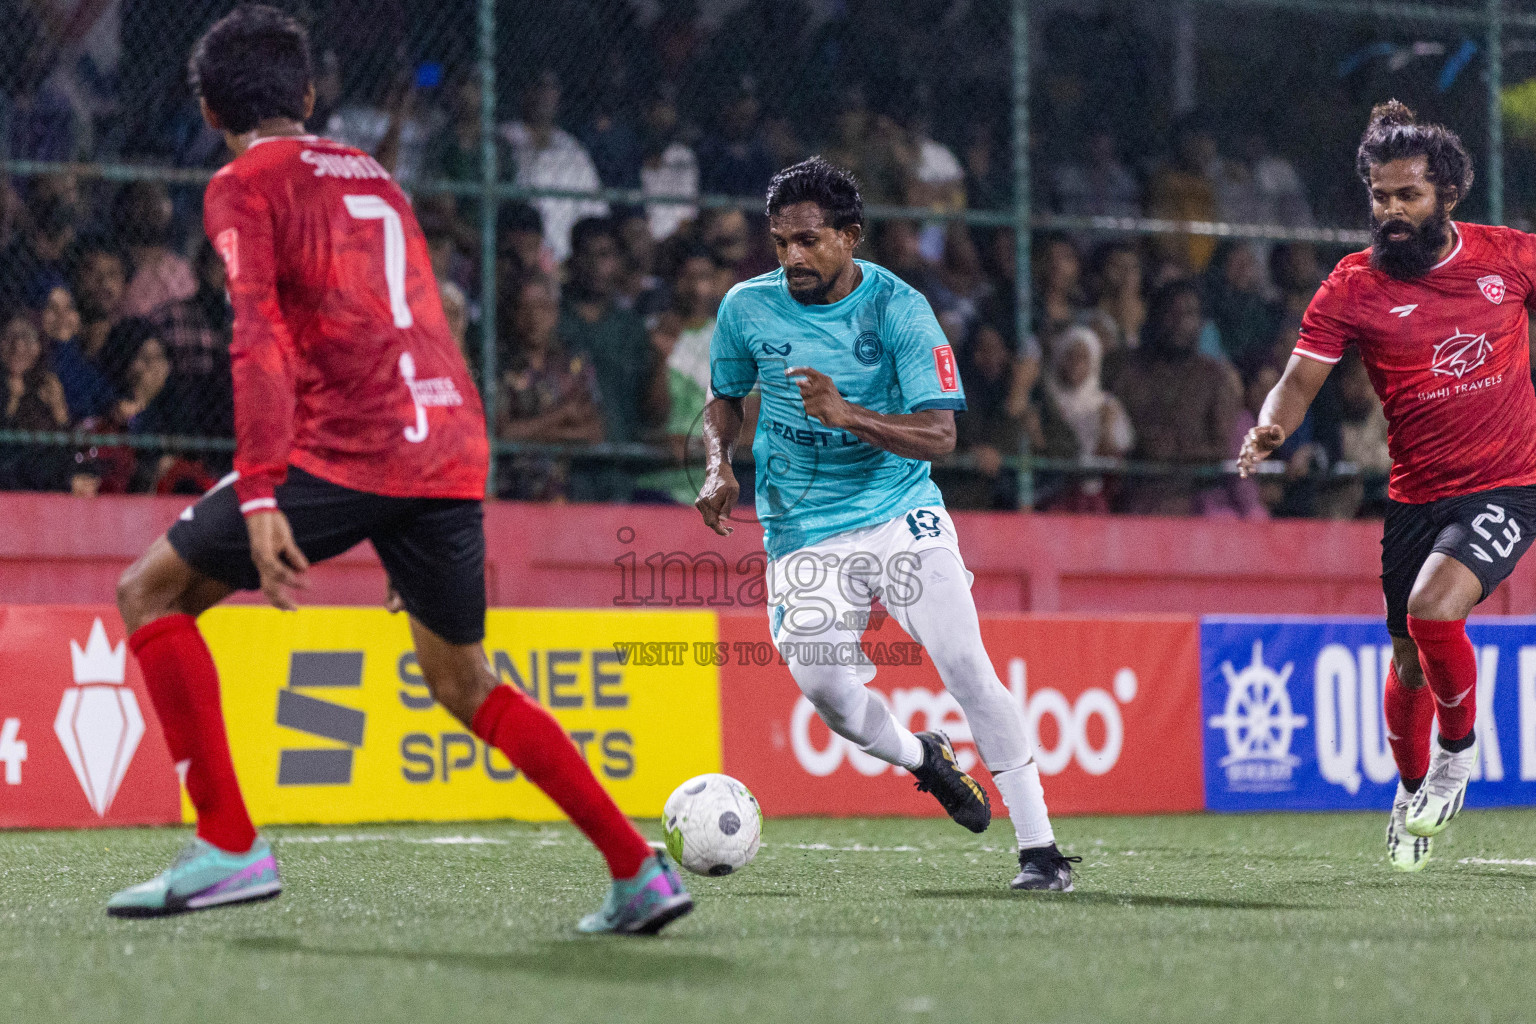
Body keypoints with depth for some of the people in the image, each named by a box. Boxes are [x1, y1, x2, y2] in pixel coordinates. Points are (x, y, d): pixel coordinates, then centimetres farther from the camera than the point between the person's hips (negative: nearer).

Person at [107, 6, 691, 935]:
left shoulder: (244, 187, 4)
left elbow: (261, 340, -12)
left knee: (152, 593, 6)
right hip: (454, 450, 7)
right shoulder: (374, 177, 25)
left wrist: (258, 498, -19)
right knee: (466, 685, 20)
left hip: (345, 454, -7)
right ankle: (642, 872, 13)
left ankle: (230, 847, -5)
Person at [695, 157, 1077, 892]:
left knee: (965, 665, -15)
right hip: (804, 532, 2)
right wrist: (718, 466, -3)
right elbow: (724, 396, 17)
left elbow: (939, 435, -16)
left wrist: (847, 414, -31)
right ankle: (918, 756, 18)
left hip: (900, 512, -2)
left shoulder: (898, 308, -11)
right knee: (824, 687, -17)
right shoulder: (747, 307, -2)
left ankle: (1039, 846, -7)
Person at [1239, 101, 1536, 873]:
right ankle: (1411, 793, 39)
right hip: (1416, 495, 2)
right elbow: (1300, 380, -10)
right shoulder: (1353, 288, -5)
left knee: (1432, 609, -26)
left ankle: (1459, 752, 1)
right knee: (1410, 663, 10)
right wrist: (1270, 428, -31)